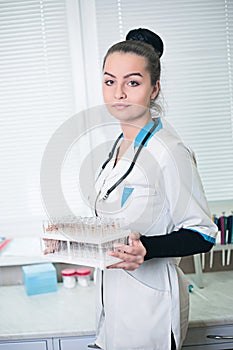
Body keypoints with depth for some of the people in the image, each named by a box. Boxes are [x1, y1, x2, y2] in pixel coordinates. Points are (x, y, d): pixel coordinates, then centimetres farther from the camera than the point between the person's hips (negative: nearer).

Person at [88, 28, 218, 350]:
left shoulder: (169, 152, -20)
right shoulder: (121, 145, 6)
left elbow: (201, 234, -17)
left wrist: (145, 249, -31)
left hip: (150, 303, -7)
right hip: (115, 298, 8)